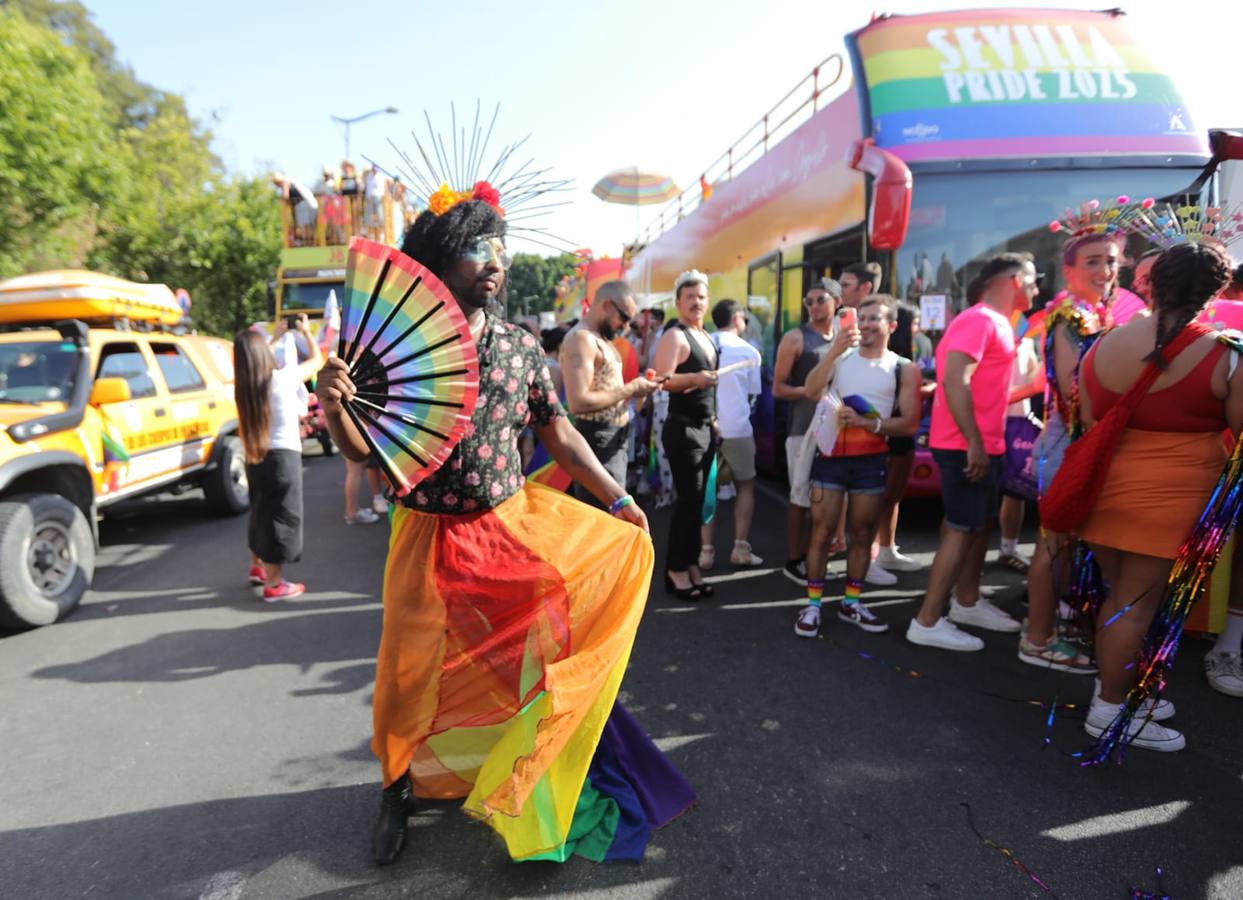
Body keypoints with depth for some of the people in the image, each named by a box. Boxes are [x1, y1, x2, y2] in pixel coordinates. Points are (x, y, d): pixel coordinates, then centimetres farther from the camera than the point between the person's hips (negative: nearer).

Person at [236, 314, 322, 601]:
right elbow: (317, 359, 0)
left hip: (256, 457, 6)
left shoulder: (243, 385, 0)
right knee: (280, 516, 0)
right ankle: (273, 584, 4)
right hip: (283, 455, -6)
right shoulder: (284, 377, -16)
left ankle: (257, 567, 37)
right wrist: (305, 331, 14)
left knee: (261, 512, 22)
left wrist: (276, 336, 28)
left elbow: (256, 362, 24)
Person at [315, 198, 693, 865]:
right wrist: (332, 407, -27)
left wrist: (618, 498, 3)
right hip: (431, 538, -3)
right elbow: (362, 449, -6)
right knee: (417, 674, 6)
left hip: (515, 522, 3)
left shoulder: (521, 347, -1)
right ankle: (401, 785, 40)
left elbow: (559, 434, 5)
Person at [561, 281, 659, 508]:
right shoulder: (581, 338, -16)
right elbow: (578, 402, -26)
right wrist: (629, 390, -18)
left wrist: (633, 388, 4)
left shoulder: (601, 338, 15)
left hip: (615, 438, 10)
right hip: (598, 440, -10)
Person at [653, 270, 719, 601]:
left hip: (705, 427, 8)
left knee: (697, 500, 10)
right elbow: (663, 380, -24)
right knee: (689, 500, -7)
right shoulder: (675, 336, -12)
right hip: (683, 428, -8)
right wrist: (693, 378, -39)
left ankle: (691, 564, 19)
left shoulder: (705, 336, 15)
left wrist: (713, 418, 16)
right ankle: (676, 569, 4)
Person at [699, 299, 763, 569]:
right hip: (737, 427, -2)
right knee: (746, 486, 13)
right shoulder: (749, 351, 1)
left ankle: (706, 550, 5)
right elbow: (751, 395, 6)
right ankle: (740, 548, 7)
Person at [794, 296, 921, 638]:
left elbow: (910, 424, -4)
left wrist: (870, 423, -18)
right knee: (821, 531, 0)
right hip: (830, 455, 0)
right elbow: (811, 390, -12)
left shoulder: (904, 369, 3)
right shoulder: (840, 358, 8)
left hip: (871, 461, 0)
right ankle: (813, 605, 7)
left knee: (862, 535, 9)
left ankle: (850, 603, 22)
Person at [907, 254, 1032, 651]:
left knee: (980, 524, 17)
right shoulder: (979, 319, -15)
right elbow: (954, 380, -26)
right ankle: (927, 622, -2)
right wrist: (973, 443, -27)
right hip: (967, 446, -10)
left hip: (982, 445, 10)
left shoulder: (996, 323, 16)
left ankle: (967, 602, 31)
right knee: (962, 530, -7)